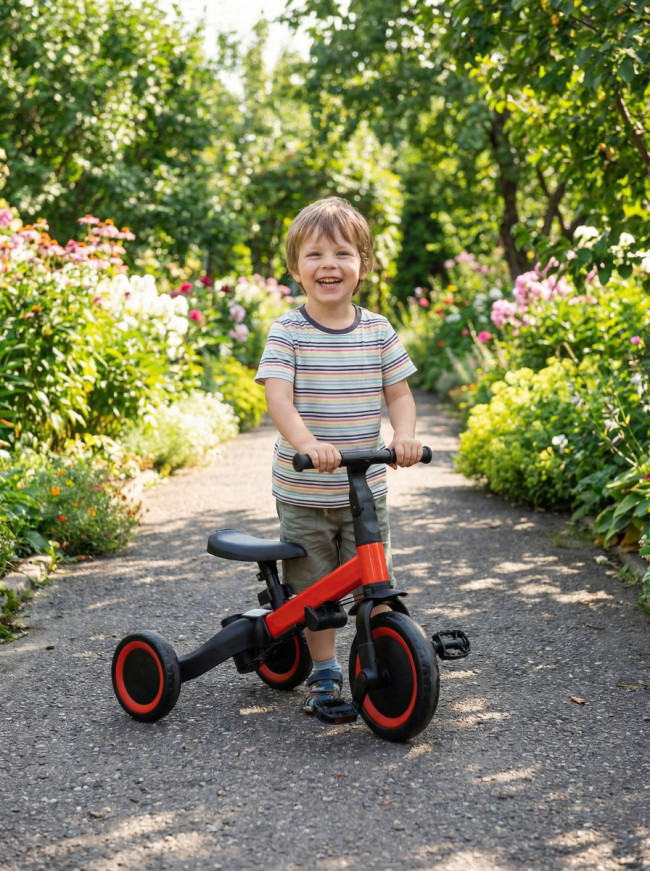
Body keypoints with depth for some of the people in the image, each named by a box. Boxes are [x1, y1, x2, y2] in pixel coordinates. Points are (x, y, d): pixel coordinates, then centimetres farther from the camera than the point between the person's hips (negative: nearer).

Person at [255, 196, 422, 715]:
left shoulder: (378, 331, 1)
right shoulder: (287, 331, -8)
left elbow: (399, 393, 3)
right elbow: (278, 398, -18)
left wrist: (405, 435, -18)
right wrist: (307, 442, -37)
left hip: (365, 490, 2)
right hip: (302, 492, -1)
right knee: (315, 589, 9)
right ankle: (325, 673, 28)